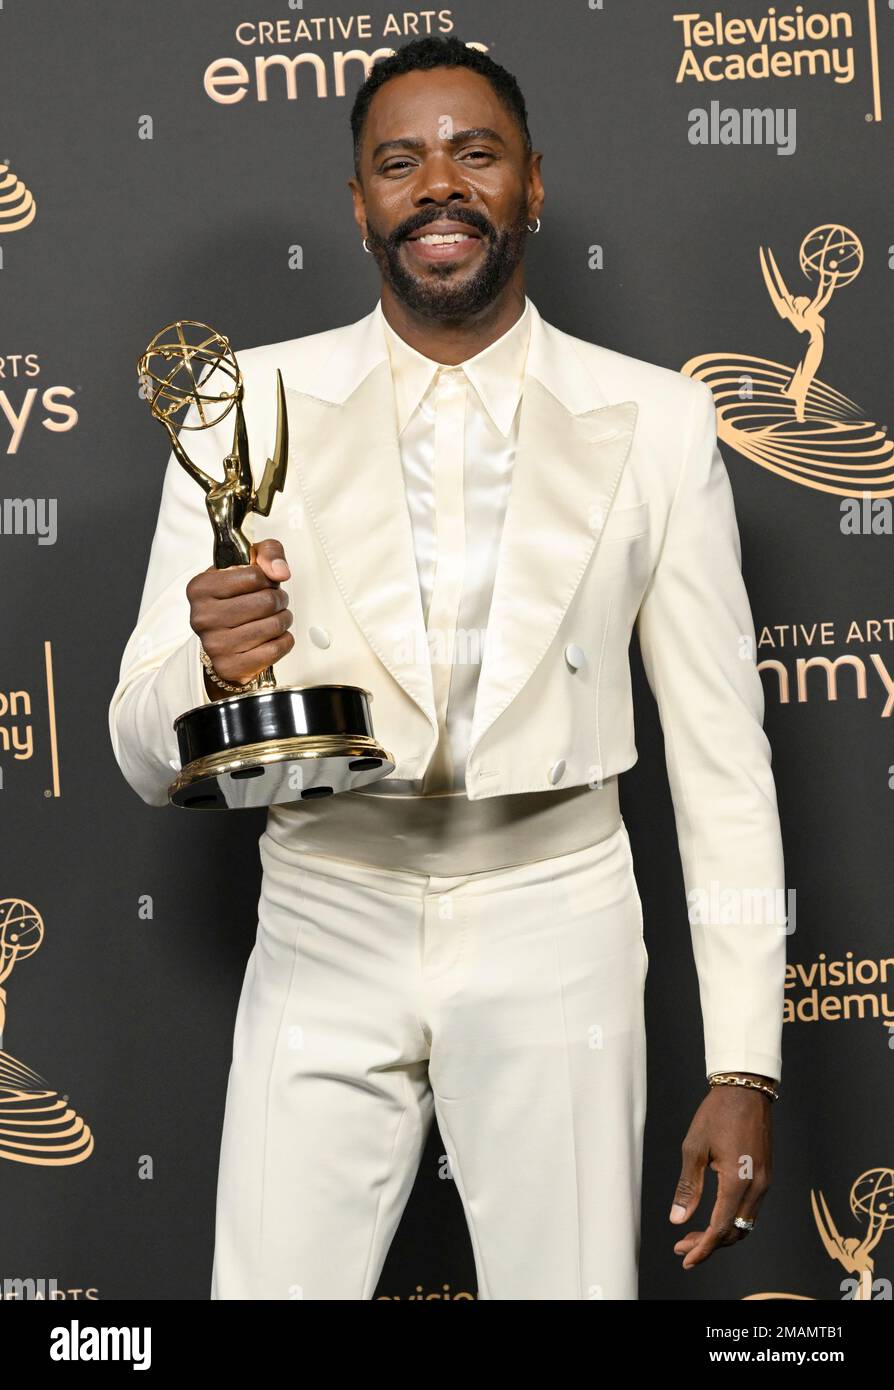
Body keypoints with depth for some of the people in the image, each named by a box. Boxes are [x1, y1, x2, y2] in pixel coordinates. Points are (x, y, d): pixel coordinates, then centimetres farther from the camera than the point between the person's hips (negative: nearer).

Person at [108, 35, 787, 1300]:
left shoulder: (656, 423, -1)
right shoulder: (253, 405, -2)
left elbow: (721, 755, 2)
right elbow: (146, 755, -2)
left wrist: (744, 1068, -1)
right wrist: (210, 666, -26)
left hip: (554, 927, 0)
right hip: (327, 935, 0)